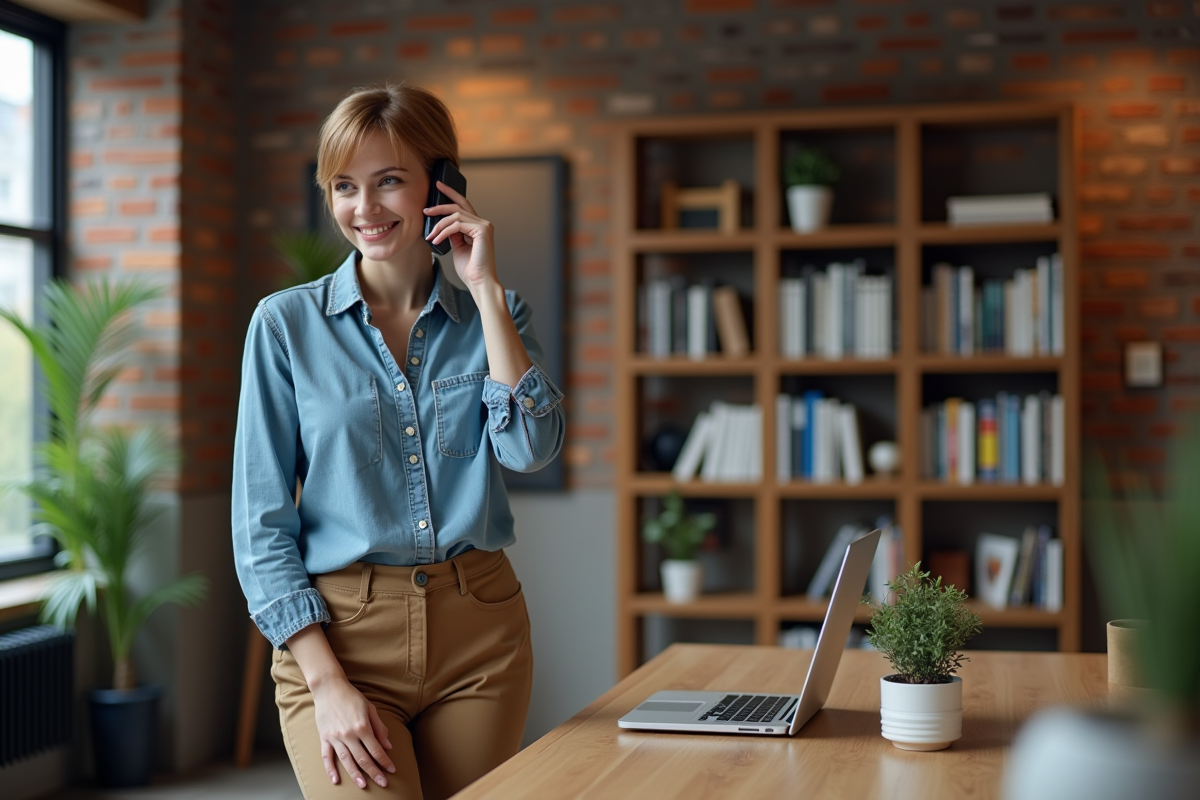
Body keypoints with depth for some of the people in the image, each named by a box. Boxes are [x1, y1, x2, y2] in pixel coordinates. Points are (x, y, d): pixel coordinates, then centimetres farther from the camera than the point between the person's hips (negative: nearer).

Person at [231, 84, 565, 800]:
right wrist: (327, 682, -11)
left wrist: (485, 288, -9)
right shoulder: (287, 324, 0)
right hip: (341, 629, -2)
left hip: (479, 630, 3)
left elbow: (530, 447, -11)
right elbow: (262, 525, -3)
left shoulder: (494, 313, 7)